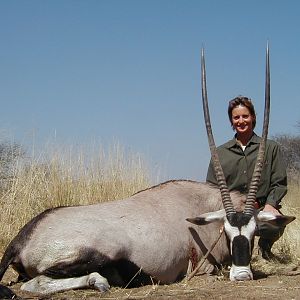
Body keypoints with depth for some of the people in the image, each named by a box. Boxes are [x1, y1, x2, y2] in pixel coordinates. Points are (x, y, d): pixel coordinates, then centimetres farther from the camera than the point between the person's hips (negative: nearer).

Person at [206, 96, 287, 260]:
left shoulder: (271, 148, 12)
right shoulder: (220, 153, 16)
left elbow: (279, 183, 8)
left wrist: (270, 204, -11)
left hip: (261, 209, -1)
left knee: (275, 223, -36)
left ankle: (265, 245, 5)